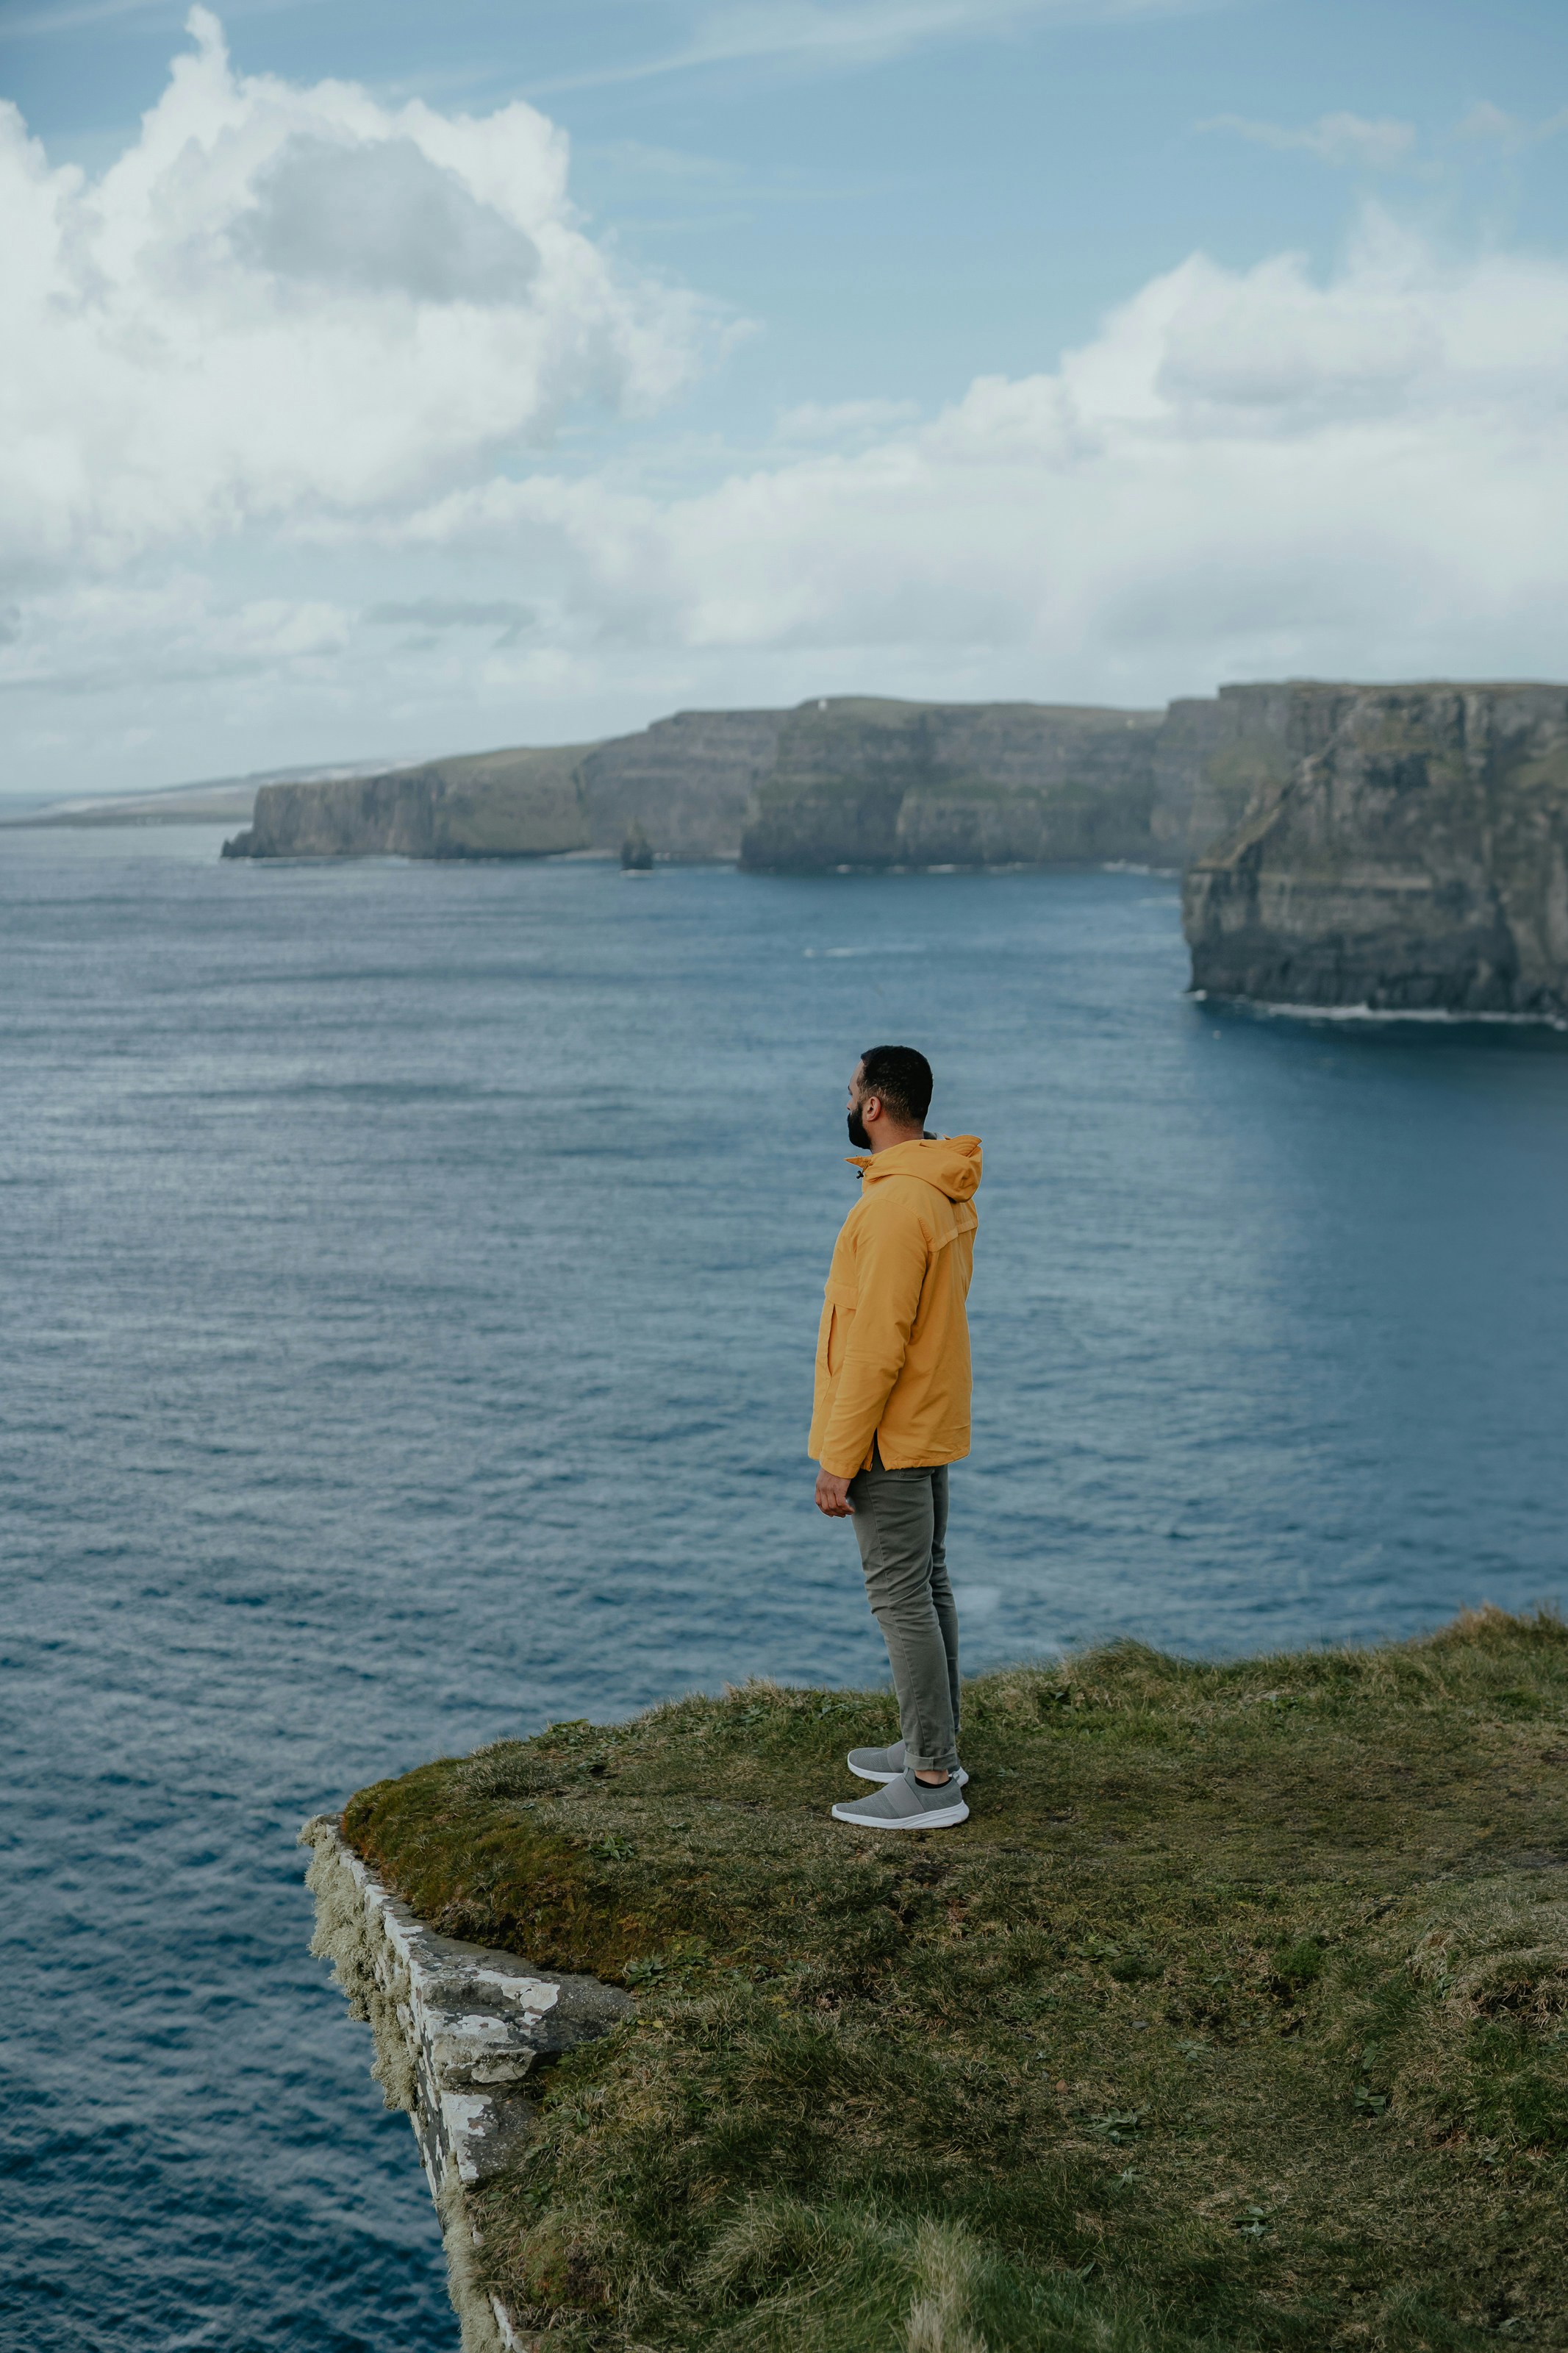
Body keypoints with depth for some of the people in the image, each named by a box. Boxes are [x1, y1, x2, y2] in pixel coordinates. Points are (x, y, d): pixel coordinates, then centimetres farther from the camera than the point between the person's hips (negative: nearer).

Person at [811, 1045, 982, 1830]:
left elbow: (877, 1344, -25)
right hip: (931, 1422, 10)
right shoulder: (947, 1196, 9)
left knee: (902, 1598, -5)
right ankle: (930, 1746, 27)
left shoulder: (894, 1205, -24)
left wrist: (839, 1458, -21)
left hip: (888, 1433, -10)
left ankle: (933, 1782, 0)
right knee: (926, 1586, 17)